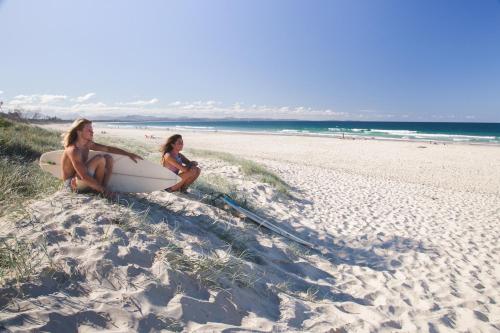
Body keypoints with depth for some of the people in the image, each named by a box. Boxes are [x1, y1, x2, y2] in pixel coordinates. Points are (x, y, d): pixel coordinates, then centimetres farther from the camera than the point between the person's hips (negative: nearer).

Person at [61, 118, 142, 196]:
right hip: (72, 184, -9)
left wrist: (128, 154, 1)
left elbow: (109, 149, 7)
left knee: (108, 158, 0)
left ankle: (104, 187, -8)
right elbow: (84, 176, -32)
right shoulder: (73, 150, -26)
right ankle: (99, 191, -11)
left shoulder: (88, 144, 0)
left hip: (83, 181, 9)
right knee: (100, 159, -26)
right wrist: (101, 189, -30)